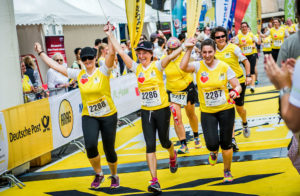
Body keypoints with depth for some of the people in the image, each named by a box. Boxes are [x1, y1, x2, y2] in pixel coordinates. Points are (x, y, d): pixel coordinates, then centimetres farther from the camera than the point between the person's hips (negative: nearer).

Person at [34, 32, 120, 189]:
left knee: (109, 149, 5)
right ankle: (98, 174, 6)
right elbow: (55, 66, 7)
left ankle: (114, 176, 33)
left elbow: (111, 53, -20)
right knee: (90, 145, -21)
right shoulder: (79, 74, 3)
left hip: (108, 116, -2)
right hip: (89, 116, 2)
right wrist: (41, 52, 11)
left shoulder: (103, 71, -5)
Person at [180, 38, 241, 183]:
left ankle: (227, 171, 30)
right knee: (212, 144, -9)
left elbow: (237, 86, -4)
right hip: (207, 112, 0)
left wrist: (235, 92, -26)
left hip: (226, 109, 0)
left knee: (226, 144, 6)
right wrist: (189, 49, -27)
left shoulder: (224, 66, -6)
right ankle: (214, 152, 32)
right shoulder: (198, 66, -6)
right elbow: (183, 67, -27)